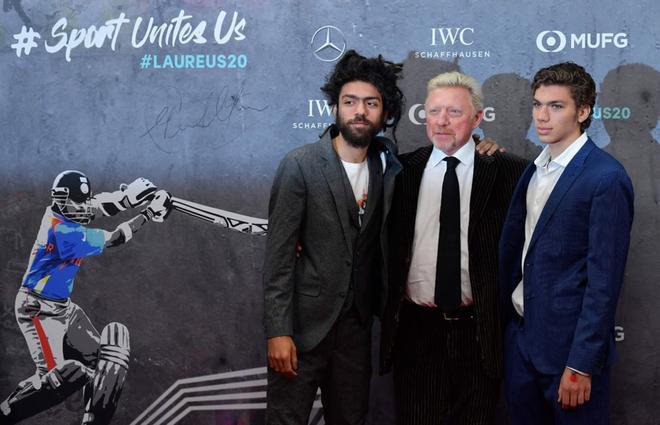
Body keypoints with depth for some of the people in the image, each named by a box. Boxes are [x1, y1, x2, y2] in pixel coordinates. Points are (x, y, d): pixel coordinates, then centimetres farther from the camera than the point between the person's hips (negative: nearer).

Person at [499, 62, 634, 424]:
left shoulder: (606, 178, -15)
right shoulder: (534, 170, 9)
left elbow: (604, 281, -17)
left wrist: (582, 364, -18)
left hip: (568, 341, -7)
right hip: (519, 330, 7)